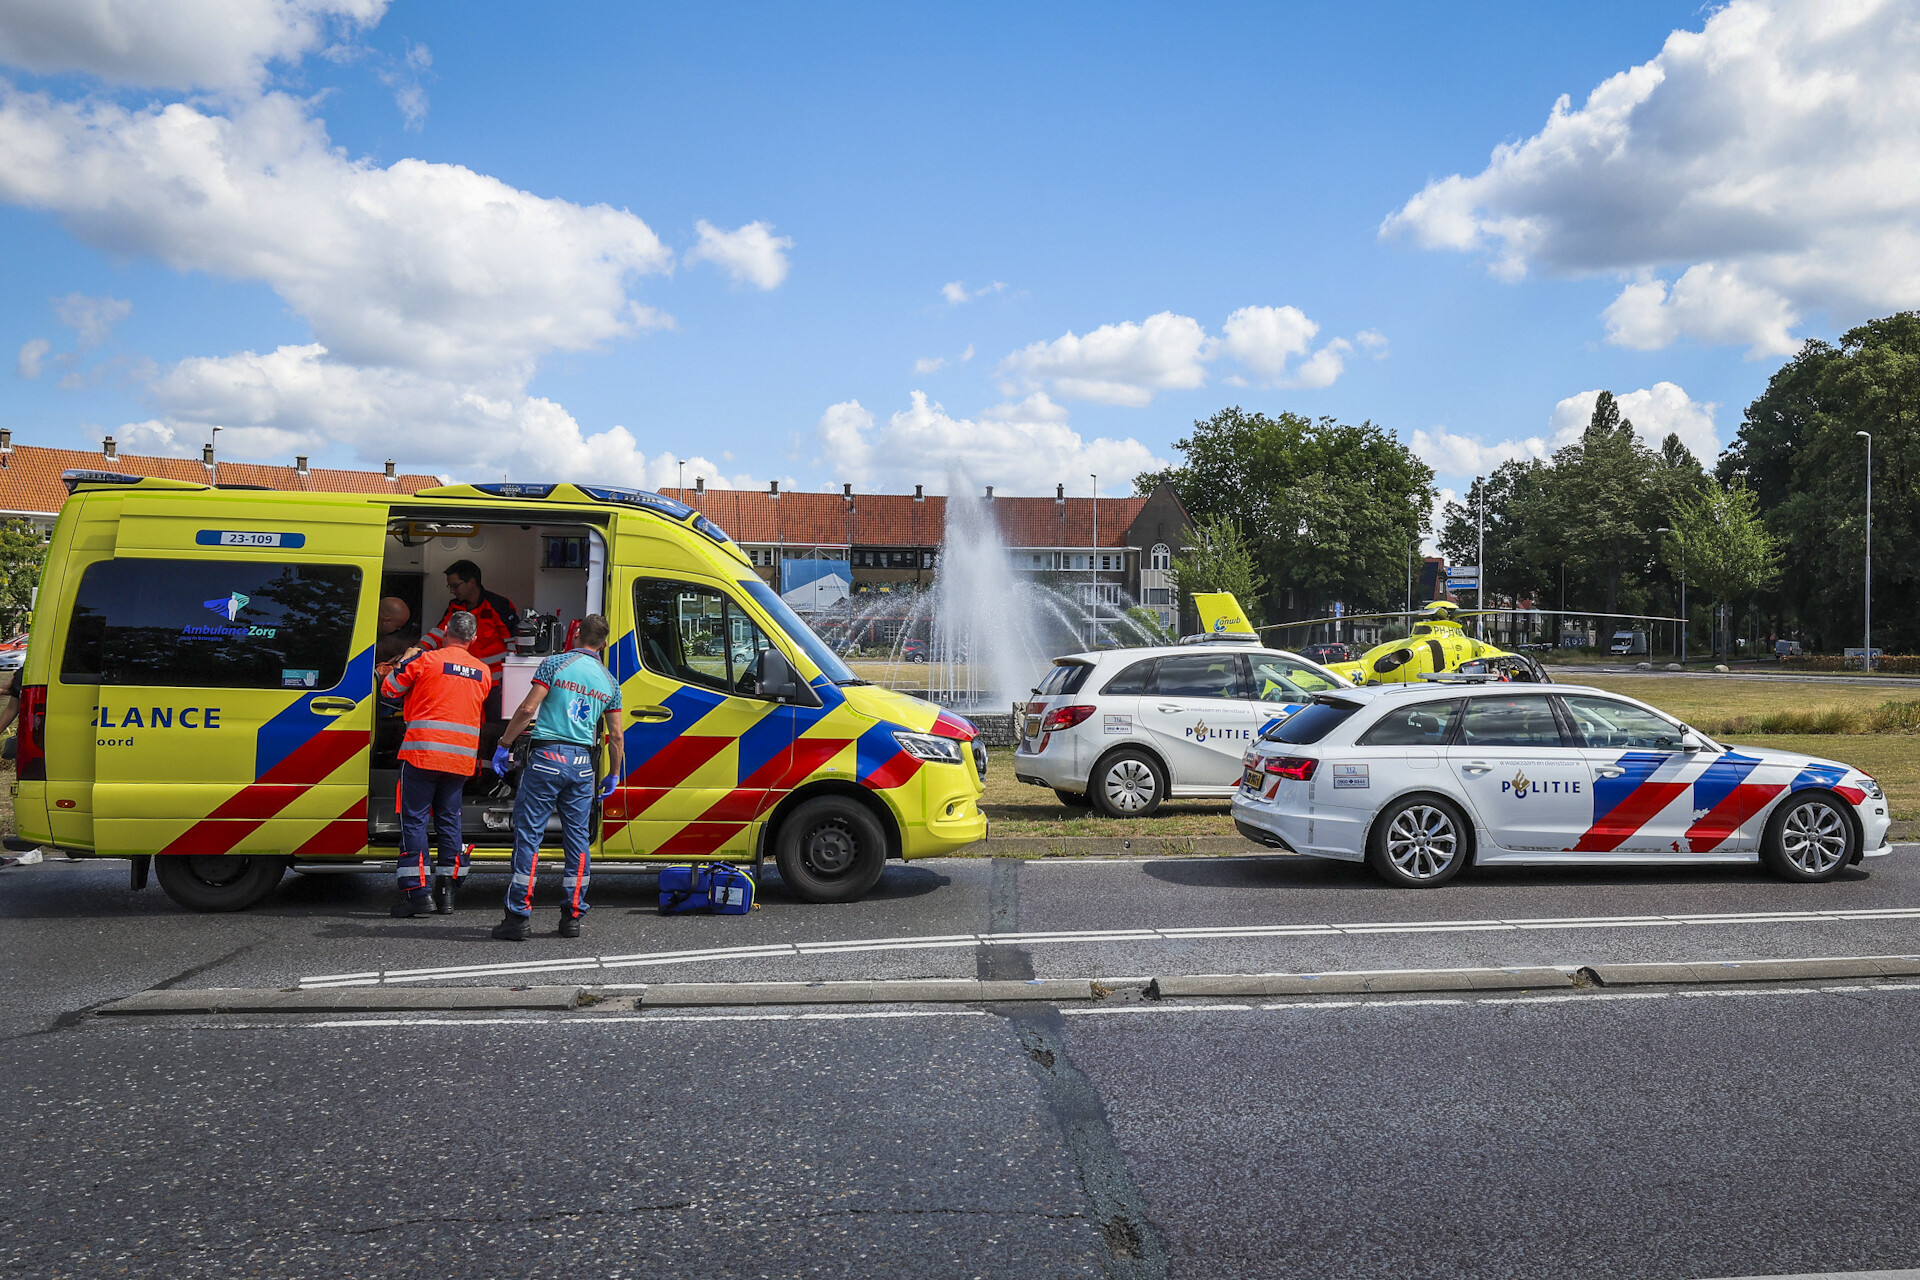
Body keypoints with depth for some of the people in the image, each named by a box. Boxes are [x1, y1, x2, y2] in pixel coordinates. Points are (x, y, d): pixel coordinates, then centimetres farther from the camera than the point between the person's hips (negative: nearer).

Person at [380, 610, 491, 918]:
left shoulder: (425, 659, -3)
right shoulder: (483, 671, 11)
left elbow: (390, 689, 6)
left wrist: (404, 664, 22)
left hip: (423, 753, -4)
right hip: (462, 757, 4)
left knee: (414, 818, -1)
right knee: (449, 819, 12)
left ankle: (417, 890, -8)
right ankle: (445, 890, 14)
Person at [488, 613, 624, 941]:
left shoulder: (556, 663, 0)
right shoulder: (610, 682, 11)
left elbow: (528, 709, -8)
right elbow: (615, 736, 12)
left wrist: (503, 746, 1)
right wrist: (614, 776, 23)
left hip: (547, 757, -4)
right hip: (582, 764, 4)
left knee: (528, 833, 0)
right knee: (578, 838, 10)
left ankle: (519, 916, -1)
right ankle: (573, 916, 13)